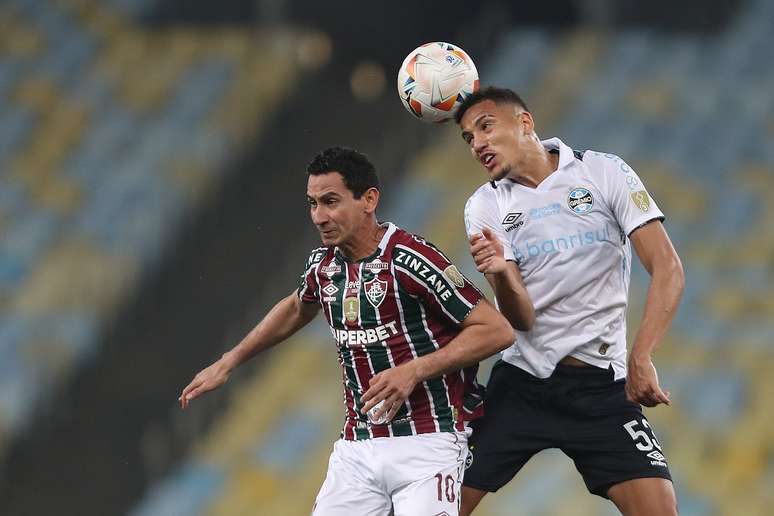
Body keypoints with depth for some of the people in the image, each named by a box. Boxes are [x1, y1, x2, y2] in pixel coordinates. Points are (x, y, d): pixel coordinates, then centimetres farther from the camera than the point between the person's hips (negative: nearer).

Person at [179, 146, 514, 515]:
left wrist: (414, 371, -20)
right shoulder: (323, 265, 8)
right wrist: (229, 362, 33)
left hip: (425, 444, -6)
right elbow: (297, 307, 33)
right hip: (357, 447, 6)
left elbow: (497, 331, -14)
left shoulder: (410, 260, -14)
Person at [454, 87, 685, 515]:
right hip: (521, 382, 2)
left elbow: (667, 268, -9)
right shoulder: (485, 206, 2)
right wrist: (500, 273, -28)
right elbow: (520, 319, -6)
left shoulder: (606, 173, -3)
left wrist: (641, 359, -21)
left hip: (603, 384, -2)